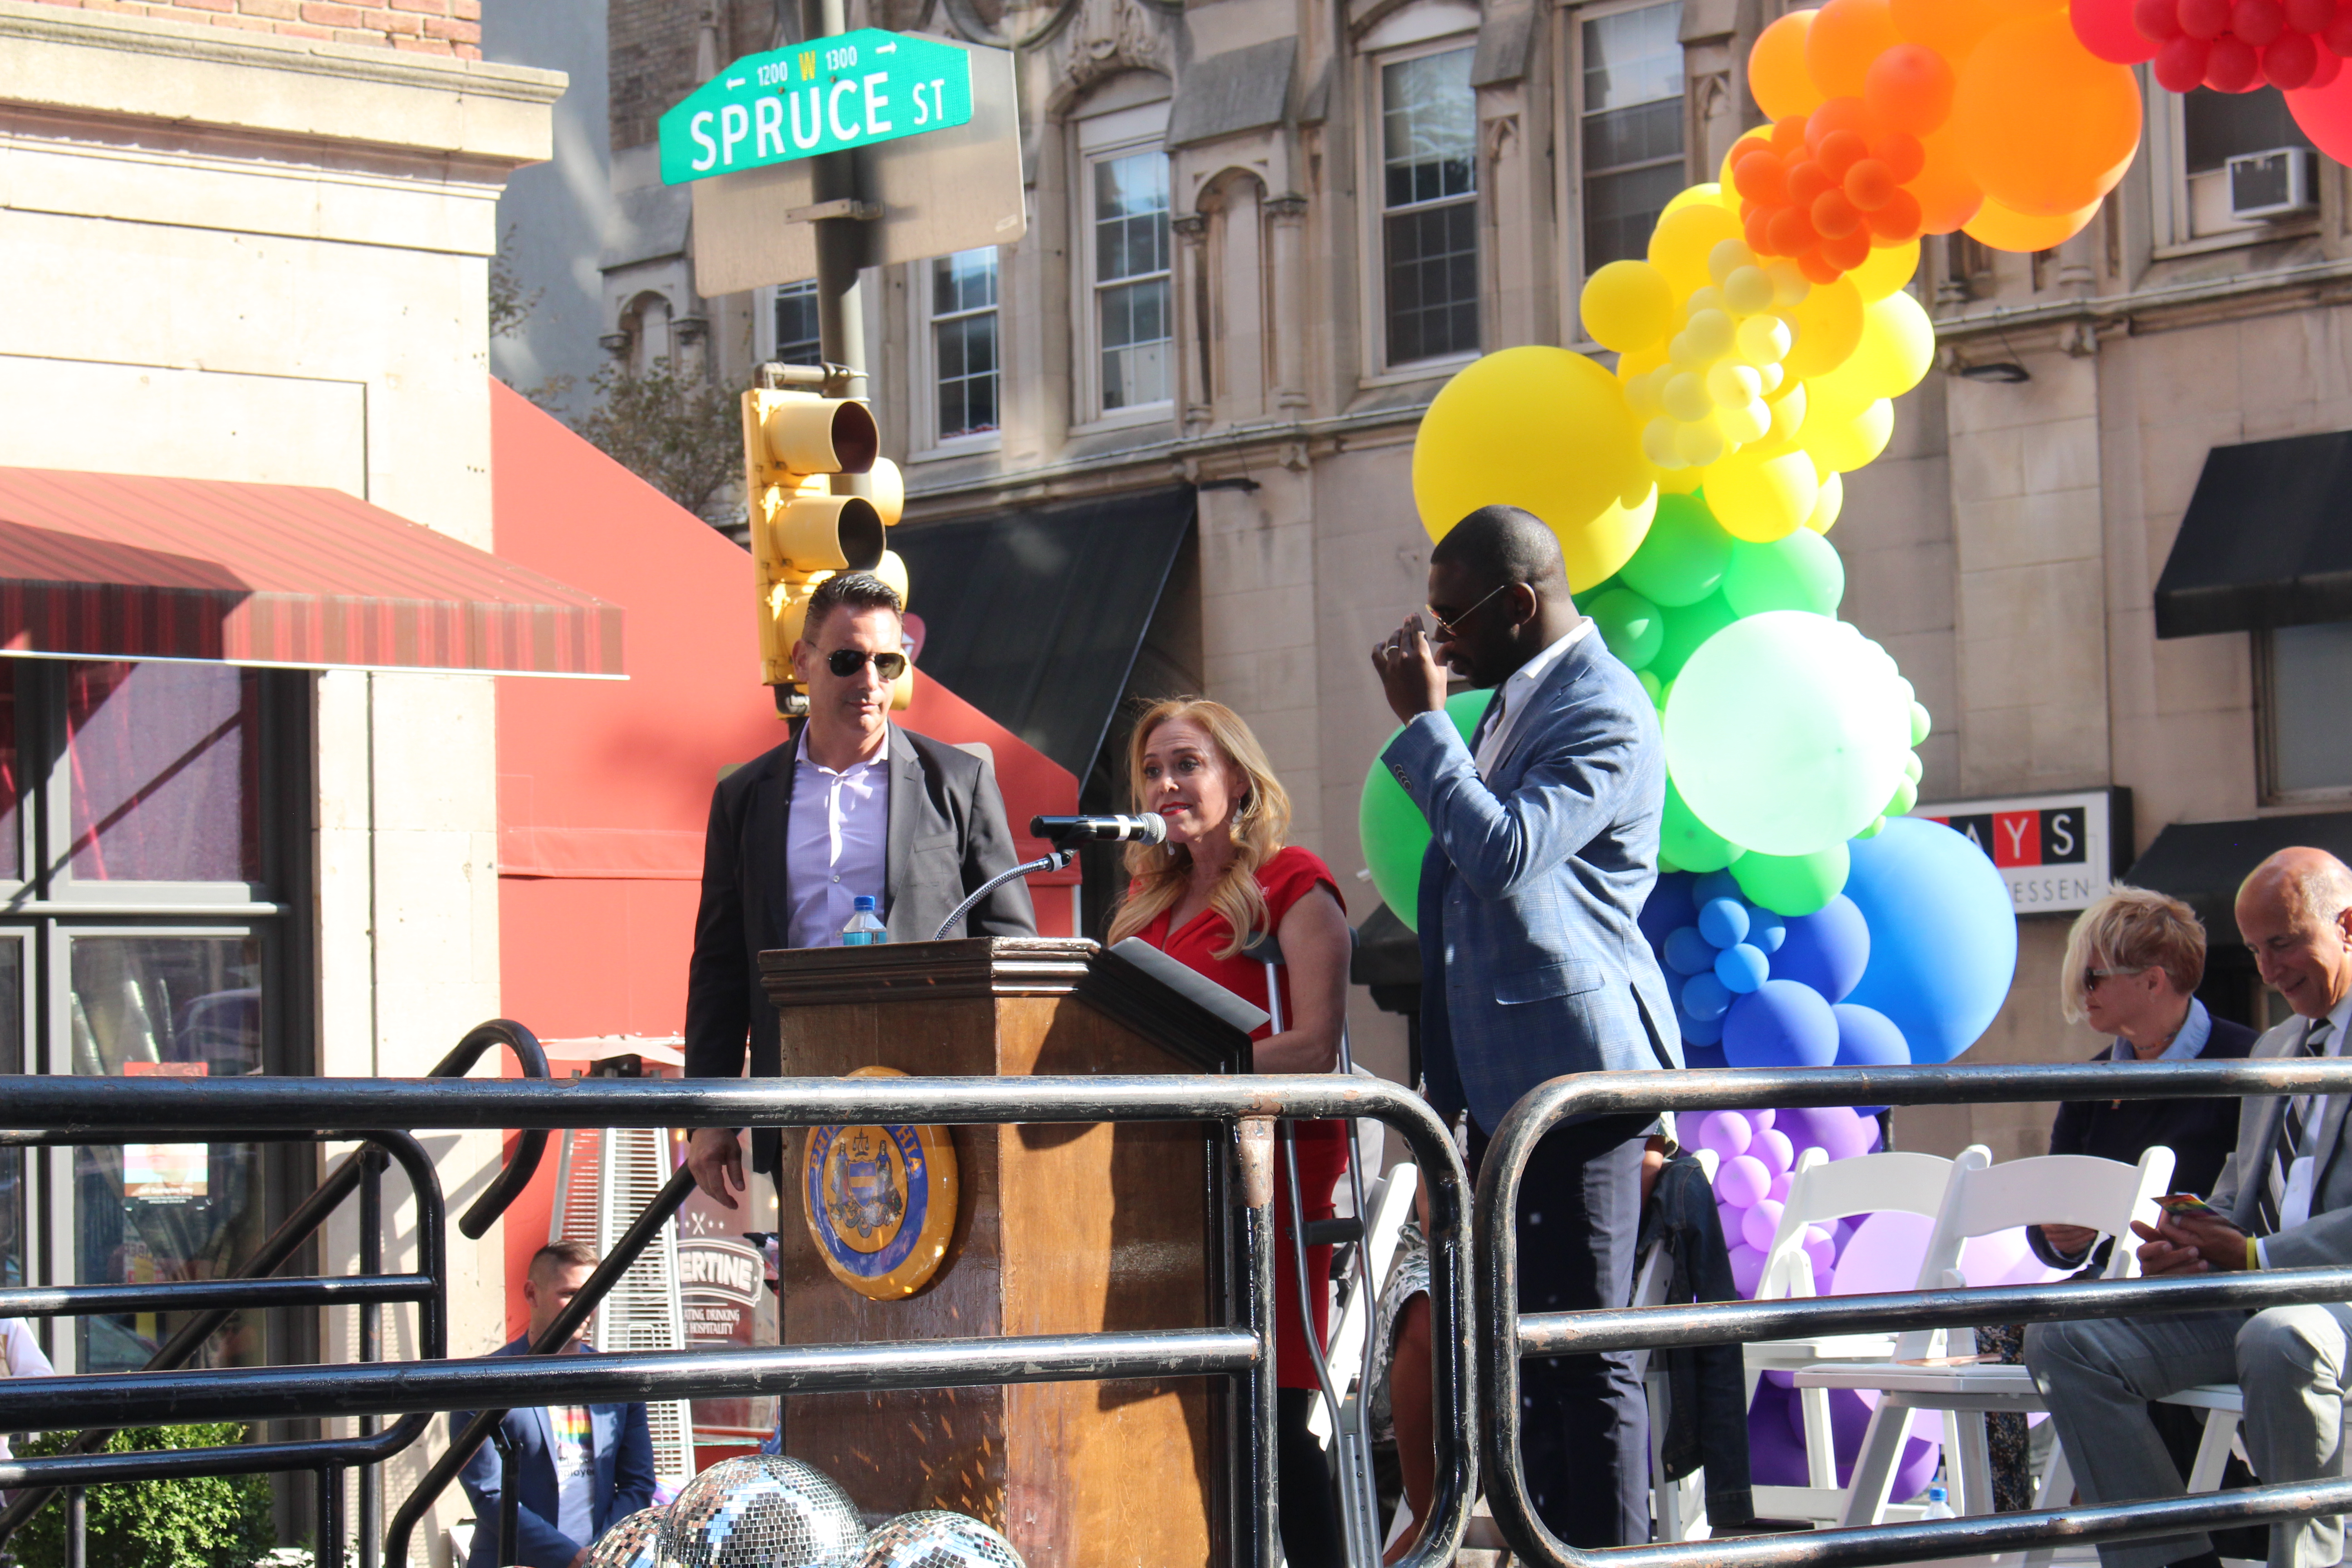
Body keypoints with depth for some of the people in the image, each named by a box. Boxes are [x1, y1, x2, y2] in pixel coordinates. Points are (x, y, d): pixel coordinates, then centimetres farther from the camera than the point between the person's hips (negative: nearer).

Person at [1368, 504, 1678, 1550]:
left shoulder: (1603, 711, -14)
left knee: (1586, 1354, -8)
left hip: (1573, 1076, -10)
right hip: (1507, 1082, 10)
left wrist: (1424, 719, -17)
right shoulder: (1516, 698, 17)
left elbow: (1506, 853, -25)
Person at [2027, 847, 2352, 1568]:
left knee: (2279, 1343, -41)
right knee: (2062, 1334, -11)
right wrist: (2194, 1243, 2)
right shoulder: (2274, 1048, 26)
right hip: (2248, 1295, 8)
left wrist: (2254, 1256, -18)